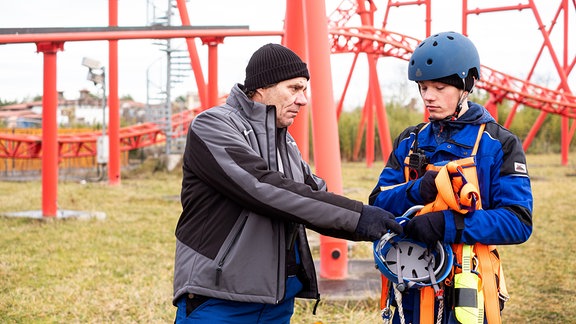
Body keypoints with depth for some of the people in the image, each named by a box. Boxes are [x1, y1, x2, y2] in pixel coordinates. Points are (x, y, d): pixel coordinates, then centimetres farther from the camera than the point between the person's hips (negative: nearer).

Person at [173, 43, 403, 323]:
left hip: (279, 299, 7)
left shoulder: (285, 142, 17)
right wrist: (355, 216, -23)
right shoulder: (212, 126, -10)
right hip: (219, 299, -7)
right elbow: (265, 189, -22)